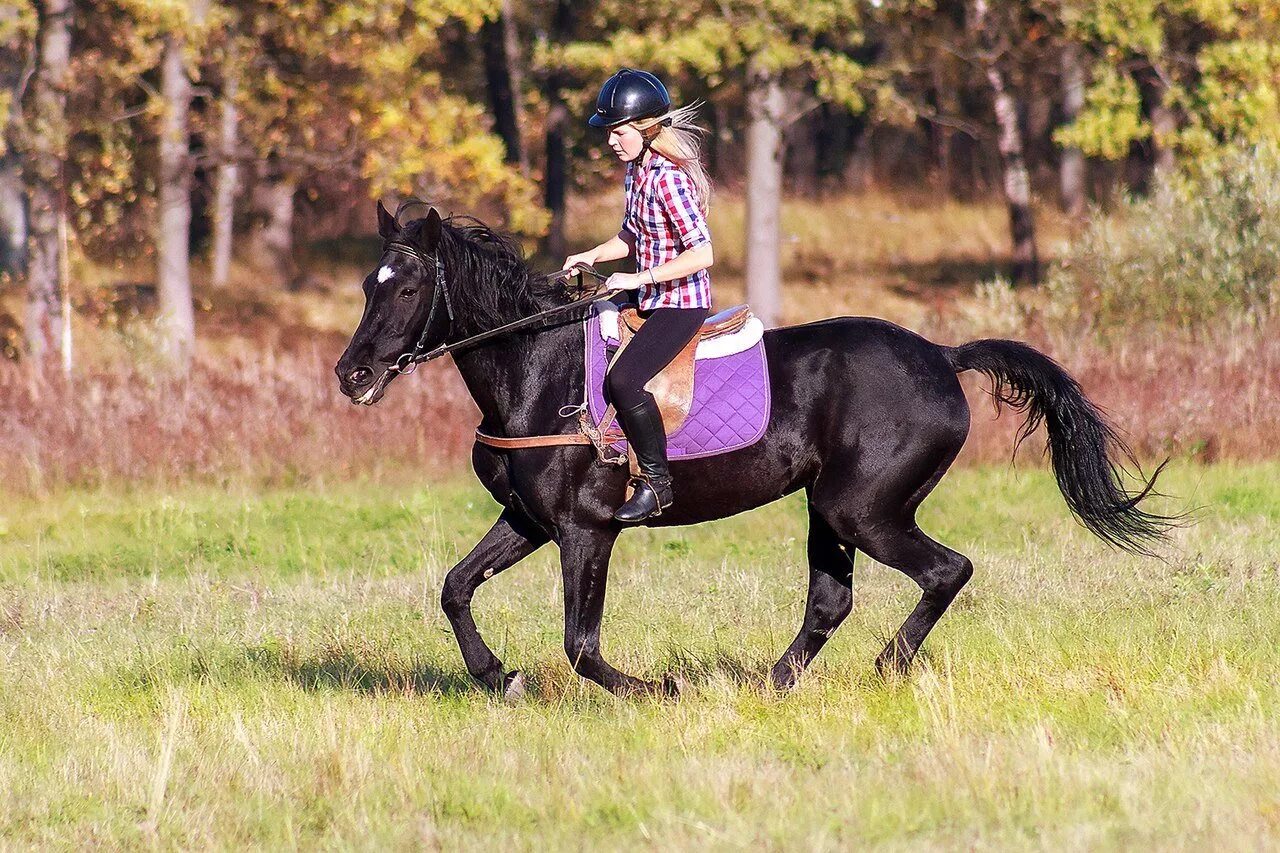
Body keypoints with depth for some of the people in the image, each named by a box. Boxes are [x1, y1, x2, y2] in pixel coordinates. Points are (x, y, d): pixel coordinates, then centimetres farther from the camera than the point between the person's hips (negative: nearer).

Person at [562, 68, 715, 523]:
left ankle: (656, 481, -16)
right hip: (650, 301, 11)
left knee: (623, 379, -28)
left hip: (681, 304, -11)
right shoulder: (636, 170, 8)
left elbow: (702, 254, -25)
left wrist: (638, 278, -25)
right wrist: (590, 256, 3)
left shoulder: (669, 179, -21)